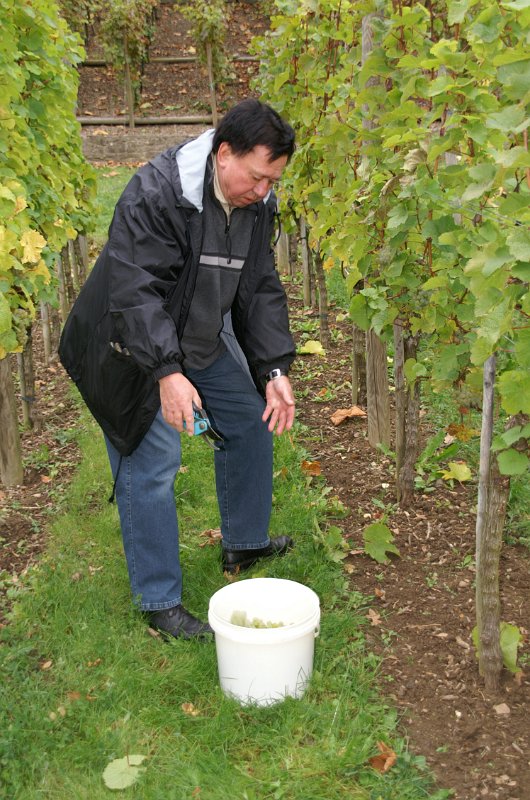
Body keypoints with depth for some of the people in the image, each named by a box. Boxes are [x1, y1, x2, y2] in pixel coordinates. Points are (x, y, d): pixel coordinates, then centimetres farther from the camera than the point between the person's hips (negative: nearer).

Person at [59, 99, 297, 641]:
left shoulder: (257, 204, -4)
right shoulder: (154, 194, -28)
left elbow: (261, 290, -1)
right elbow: (136, 291, -31)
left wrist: (275, 370, -9)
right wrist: (167, 373, -38)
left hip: (203, 342, 8)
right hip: (134, 350, -8)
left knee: (251, 423, 13)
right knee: (151, 466, -8)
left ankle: (243, 545, 34)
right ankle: (159, 602, 6)